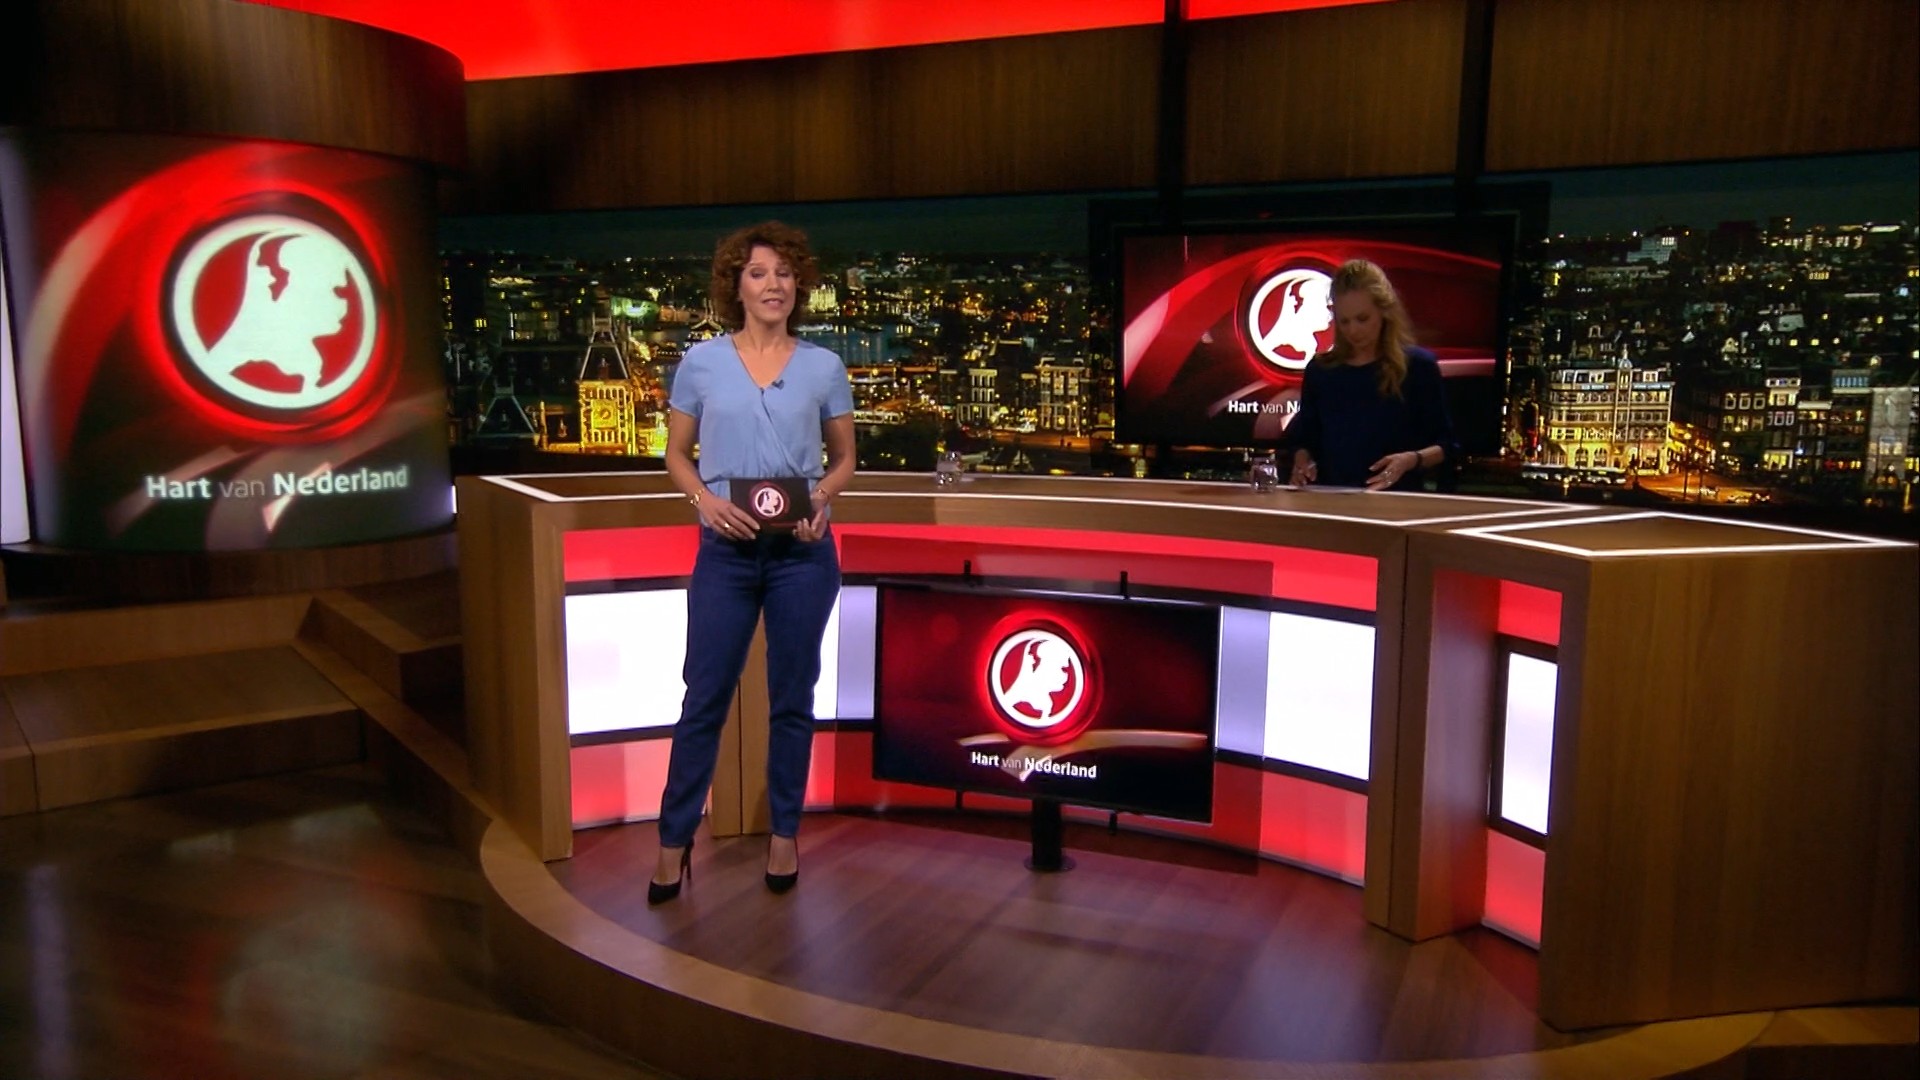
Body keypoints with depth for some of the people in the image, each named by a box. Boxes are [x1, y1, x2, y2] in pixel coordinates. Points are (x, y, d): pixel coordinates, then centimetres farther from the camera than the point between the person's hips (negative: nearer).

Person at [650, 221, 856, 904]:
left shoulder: (824, 367, 2)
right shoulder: (701, 362, 1)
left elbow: (844, 460, 10)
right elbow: (676, 455, 7)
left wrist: (820, 500, -10)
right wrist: (706, 499, -12)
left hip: (802, 551, 1)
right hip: (726, 550, 0)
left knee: (791, 697, 9)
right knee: (704, 697, 4)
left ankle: (784, 834, 24)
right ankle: (675, 839, 18)